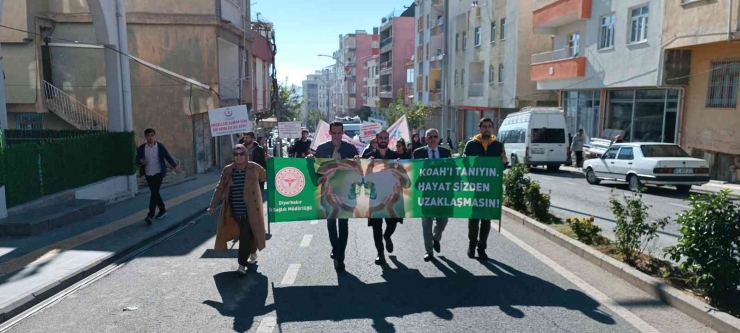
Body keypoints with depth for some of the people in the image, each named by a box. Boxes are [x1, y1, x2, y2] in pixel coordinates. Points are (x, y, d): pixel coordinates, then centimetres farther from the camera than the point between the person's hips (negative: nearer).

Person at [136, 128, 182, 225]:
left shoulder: (160, 146, -5)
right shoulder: (141, 148, 0)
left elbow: (168, 157, -2)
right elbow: (137, 159, 7)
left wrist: (175, 166, -11)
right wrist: (140, 161, -17)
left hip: (158, 173, -4)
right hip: (148, 174, 4)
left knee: (154, 192, -11)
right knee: (155, 193, 12)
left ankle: (150, 215, -12)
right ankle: (163, 210, 29)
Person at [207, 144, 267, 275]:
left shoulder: (254, 168, -5)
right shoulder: (227, 170, 2)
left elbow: (268, 177, 9)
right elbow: (220, 188, 7)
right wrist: (213, 205, 6)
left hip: (250, 210, -3)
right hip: (235, 211, 3)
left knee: (245, 236, -6)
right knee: (246, 234, 16)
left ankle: (242, 264, 0)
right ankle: (253, 254, 41)